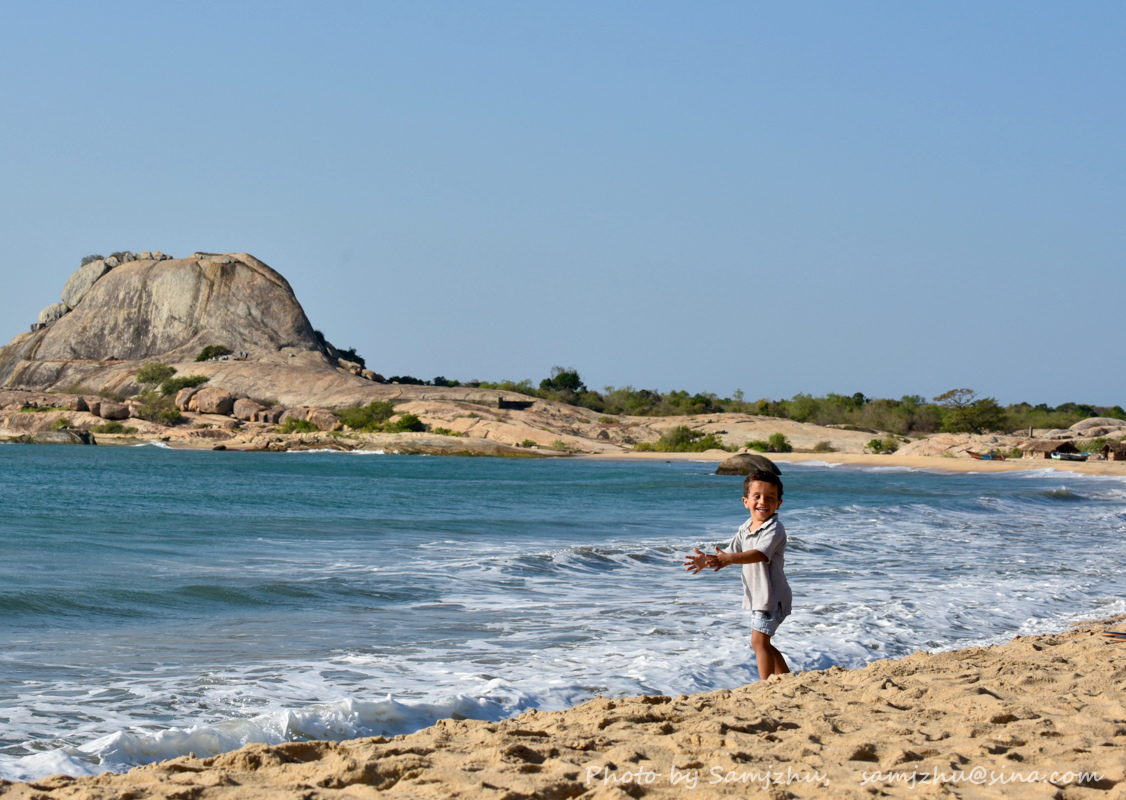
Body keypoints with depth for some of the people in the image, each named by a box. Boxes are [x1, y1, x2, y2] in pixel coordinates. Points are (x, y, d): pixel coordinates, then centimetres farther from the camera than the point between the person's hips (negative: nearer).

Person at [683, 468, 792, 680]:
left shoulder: (775, 529, -19)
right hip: (757, 595, 9)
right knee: (762, 643, 17)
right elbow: (730, 554, 11)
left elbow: (760, 554, -34)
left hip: (772, 595, -9)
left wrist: (729, 559, -46)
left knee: (759, 640, -12)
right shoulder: (745, 529, 8)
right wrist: (709, 560, -8)